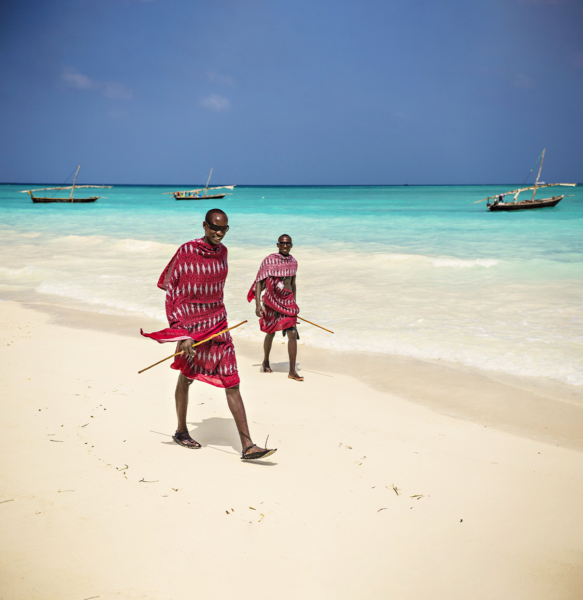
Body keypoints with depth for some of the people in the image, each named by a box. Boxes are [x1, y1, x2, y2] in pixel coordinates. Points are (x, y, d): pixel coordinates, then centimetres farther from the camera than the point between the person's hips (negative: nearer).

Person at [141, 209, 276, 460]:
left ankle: (247, 446, -5)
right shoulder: (186, 252, -14)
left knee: (232, 383, -3)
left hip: (217, 324, 4)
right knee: (186, 378, 15)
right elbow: (172, 293, -14)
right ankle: (181, 431, 38)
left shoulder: (221, 251, 4)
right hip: (191, 326, -4)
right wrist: (183, 335, -20)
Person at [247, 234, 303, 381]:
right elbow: (259, 282, -10)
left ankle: (292, 371, -5)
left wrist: (294, 304, 19)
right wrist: (258, 304, -17)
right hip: (271, 302, -3)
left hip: (288, 301, 3)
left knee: (293, 334, -8)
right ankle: (266, 362, 39)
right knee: (270, 333, 13)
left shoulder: (293, 262, 6)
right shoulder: (270, 260, -8)